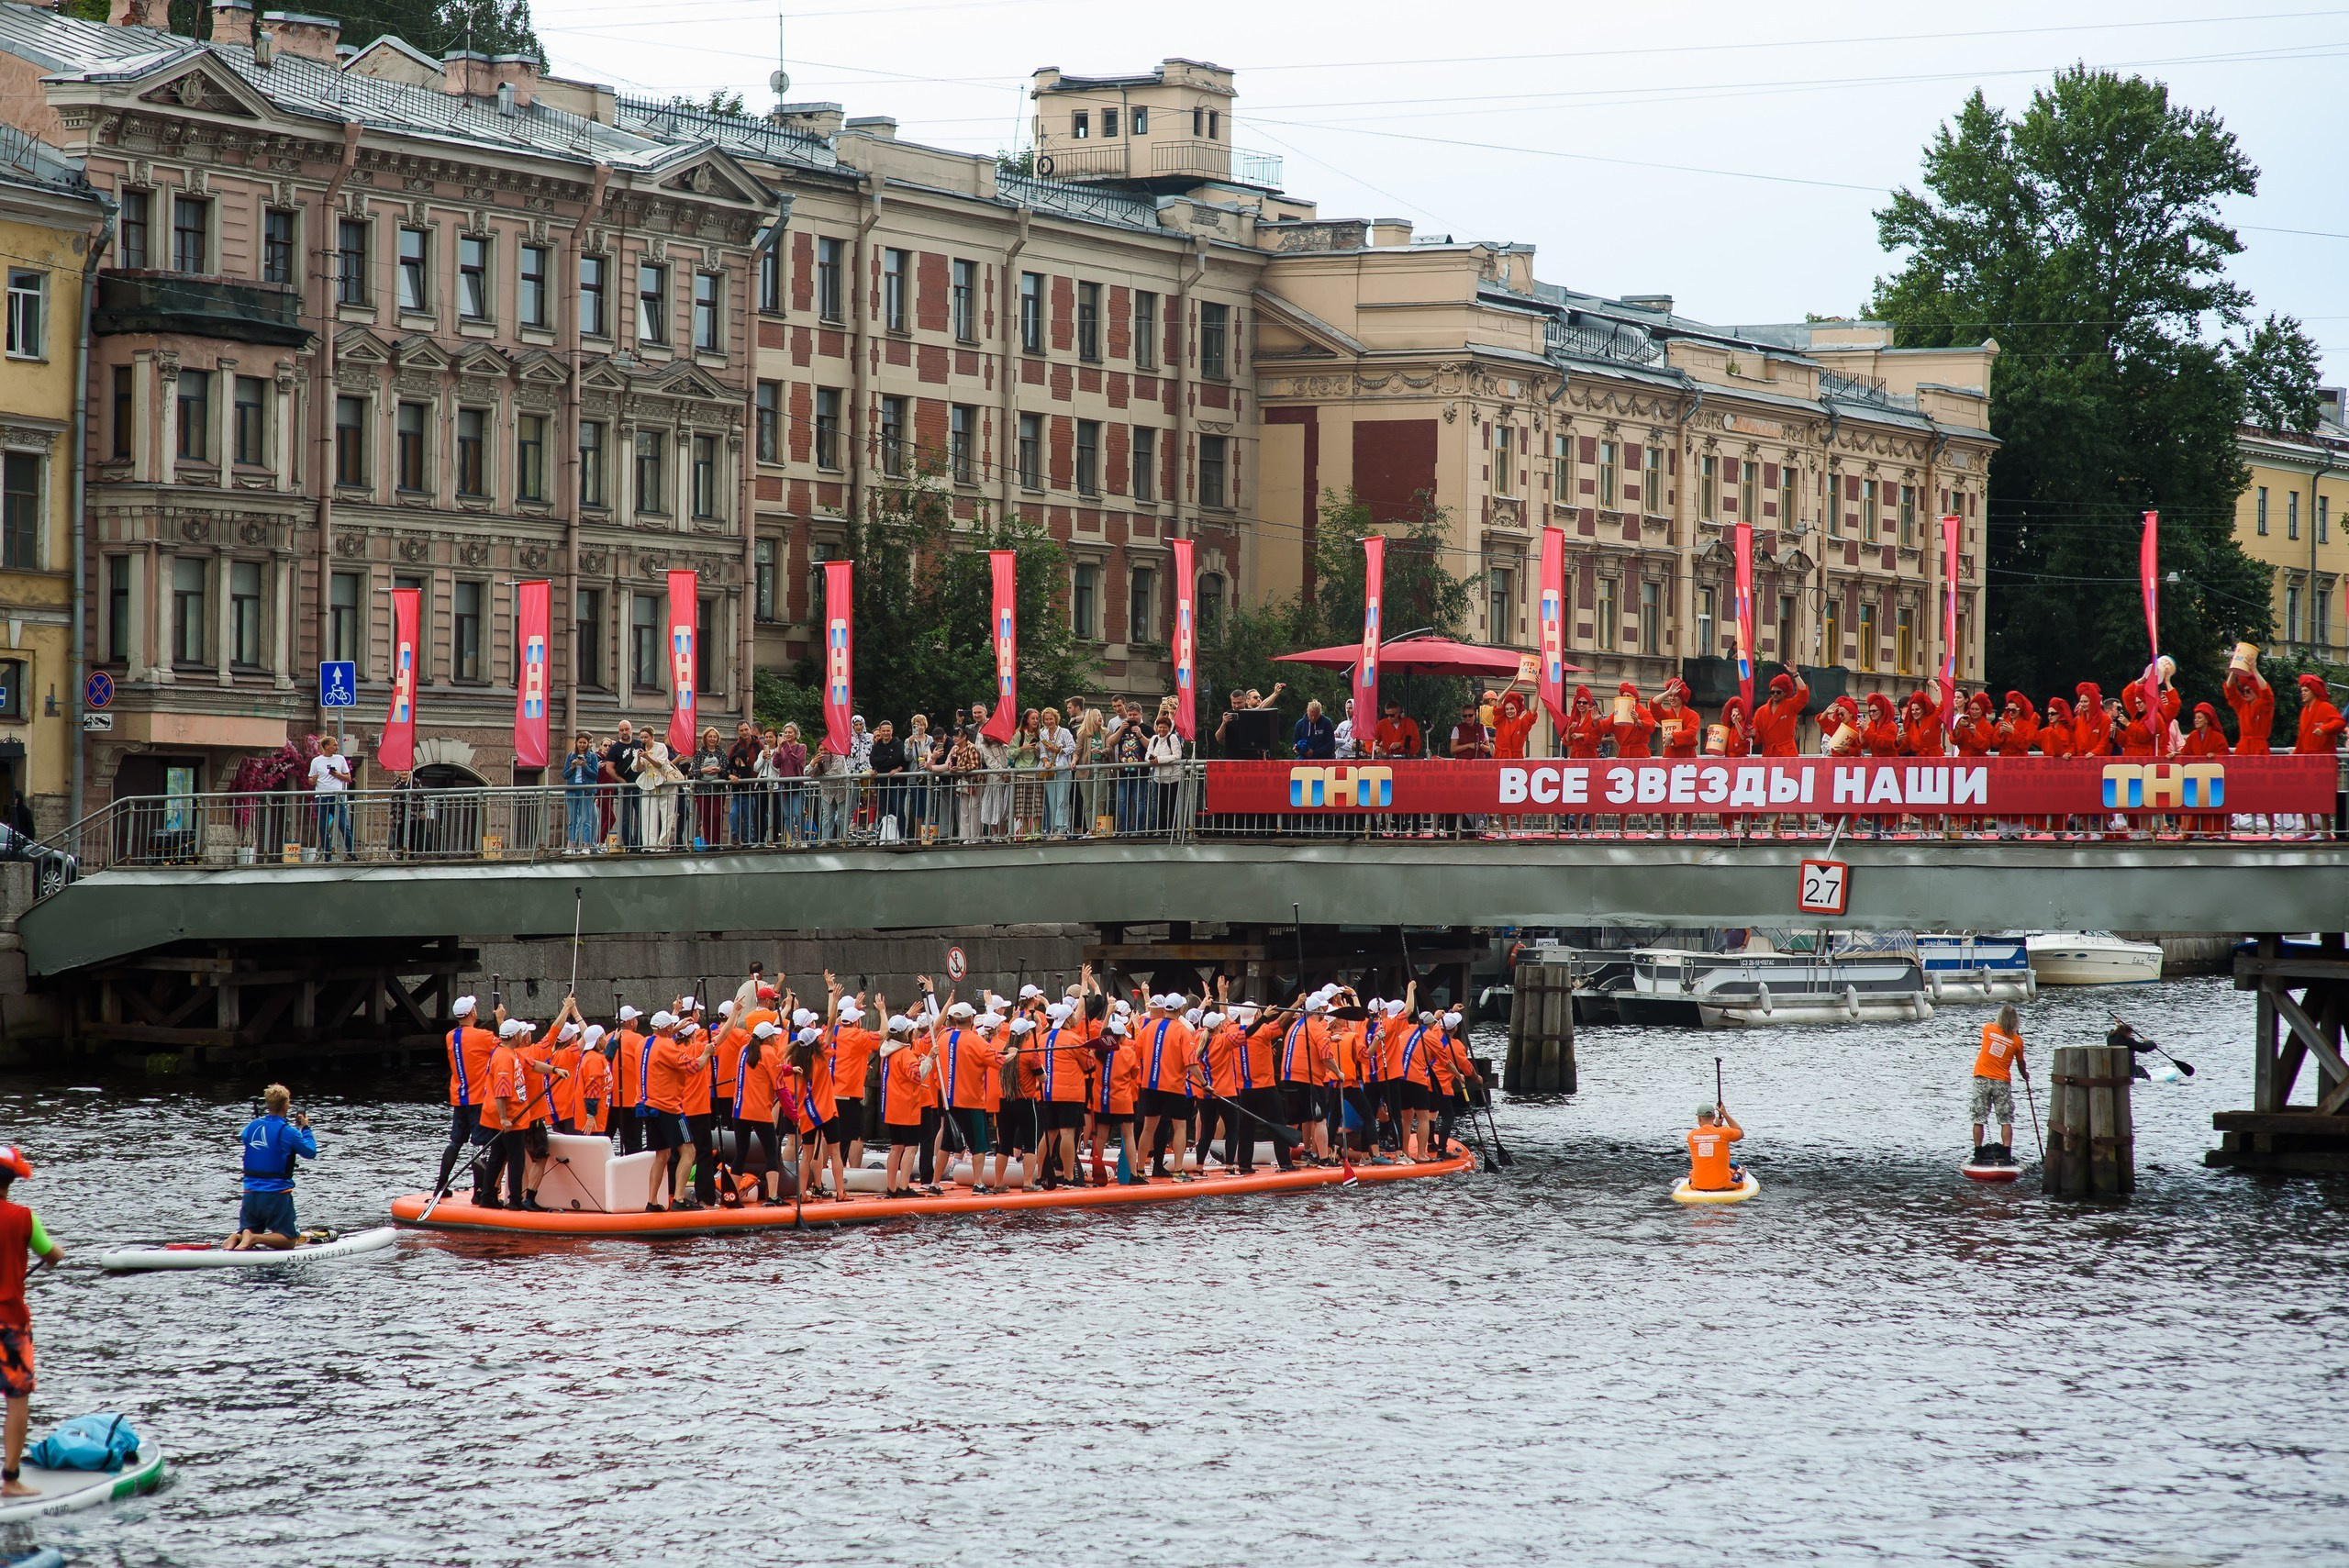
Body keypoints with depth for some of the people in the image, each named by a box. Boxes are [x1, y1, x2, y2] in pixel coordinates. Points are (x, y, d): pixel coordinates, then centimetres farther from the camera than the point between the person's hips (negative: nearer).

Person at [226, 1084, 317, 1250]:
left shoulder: (252, 1126, 3)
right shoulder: (288, 1132, -12)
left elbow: (243, 1138, 26)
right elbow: (310, 1152, -1)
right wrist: (305, 1128, 13)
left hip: (251, 1194, 5)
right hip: (277, 1195, -5)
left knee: (246, 1232, 19)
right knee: (288, 1240, 5)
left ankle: (233, 1241, -16)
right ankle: (254, 1238, -21)